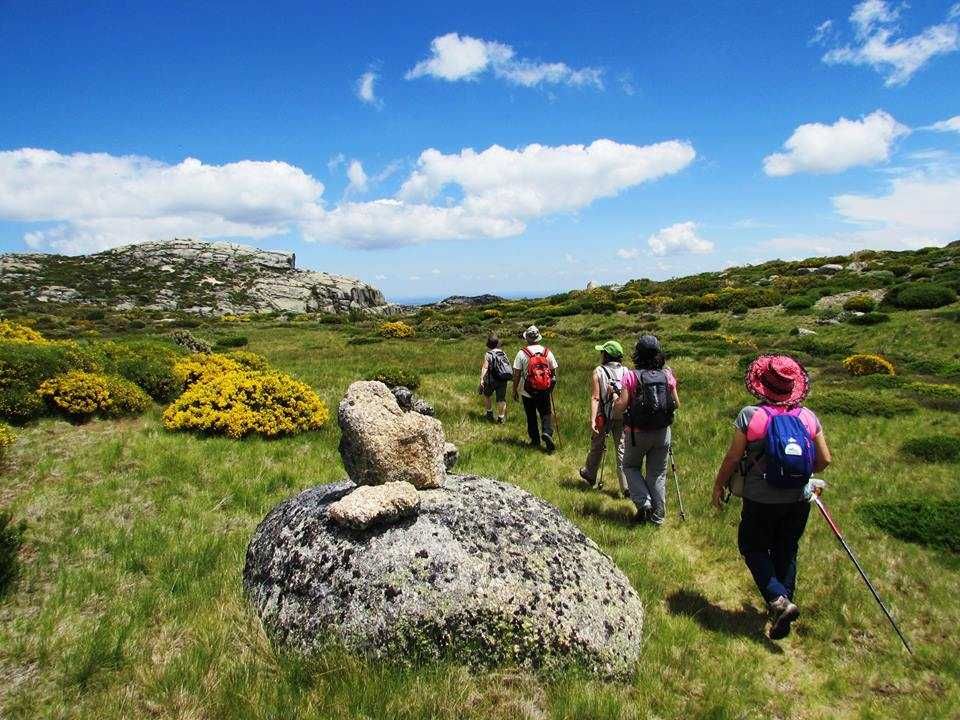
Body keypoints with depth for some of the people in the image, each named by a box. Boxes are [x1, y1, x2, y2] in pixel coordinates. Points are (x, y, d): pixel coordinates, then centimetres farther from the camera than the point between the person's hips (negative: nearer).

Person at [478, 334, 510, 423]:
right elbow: (508, 365, 9)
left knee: (487, 395, 22)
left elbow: (485, 368, -16)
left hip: (491, 380, -3)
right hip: (503, 380, 3)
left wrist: (481, 381, -21)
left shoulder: (488, 354, -6)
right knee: (501, 399, 8)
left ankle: (489, 413, 25)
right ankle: (501, 417, 9)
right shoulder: (503, 353, 7)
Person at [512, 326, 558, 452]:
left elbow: (516, 374, -8)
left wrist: (515, 390, 2)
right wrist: (551, 387, 20)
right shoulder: (547, 352, -1)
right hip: (544, 391, 1)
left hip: (527, 391, -1)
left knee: (531, 417, 13)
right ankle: (547, 432, -16)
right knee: (546, 413, 9)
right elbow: (554, 371, 6)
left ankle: (535, 441, 19)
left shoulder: (522, 353, -10)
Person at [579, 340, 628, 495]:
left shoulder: (599, 371, -7)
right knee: (622, 450, 4)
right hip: (622, 417, 2)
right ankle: (627, 487, -1)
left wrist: (592, 420, -15)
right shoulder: (626, 372, 2)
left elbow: (595, 398, -13)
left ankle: (589, 475, 38)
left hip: (604, 416, -2)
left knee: (597, 447, 17)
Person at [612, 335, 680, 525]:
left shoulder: (632, 375, -13)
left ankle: (644, 502, 4)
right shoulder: (667, 374, -4)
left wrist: (615, 399, 5)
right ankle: (658, 516, 20)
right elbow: (676, 404, 3)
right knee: (658, 474, 14)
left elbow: (620, 407, -15)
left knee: (630, 466, 21)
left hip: (637, 432, -3)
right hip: (662, 432, 3)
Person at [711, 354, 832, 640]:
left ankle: (778, 601, -1)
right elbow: (824, 460, 4)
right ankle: (785, 600, 29)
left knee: (753, 548, 14)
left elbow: (733, 458, -11)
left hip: (761, 500, -4)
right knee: (787, 552, 19)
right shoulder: (808, 417, -2)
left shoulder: (750, 415, -14)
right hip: (799, 499, 4)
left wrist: (718, 485, 4)